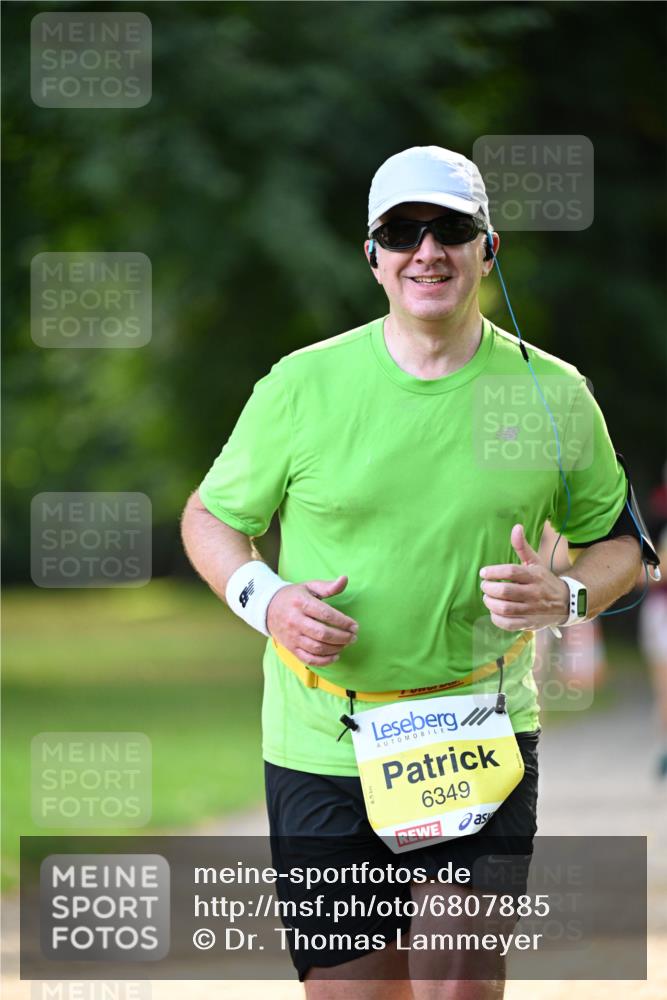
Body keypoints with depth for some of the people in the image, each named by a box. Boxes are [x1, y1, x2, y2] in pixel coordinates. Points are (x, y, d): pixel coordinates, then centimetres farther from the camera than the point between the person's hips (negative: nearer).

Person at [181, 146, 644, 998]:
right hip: (322, 746, 0)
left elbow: (616, 538, 13)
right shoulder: (303, 385, -2)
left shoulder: (551, 392, 2)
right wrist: (264, 599, -10)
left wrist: (565, 597, -8)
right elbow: (209, 517, 9)